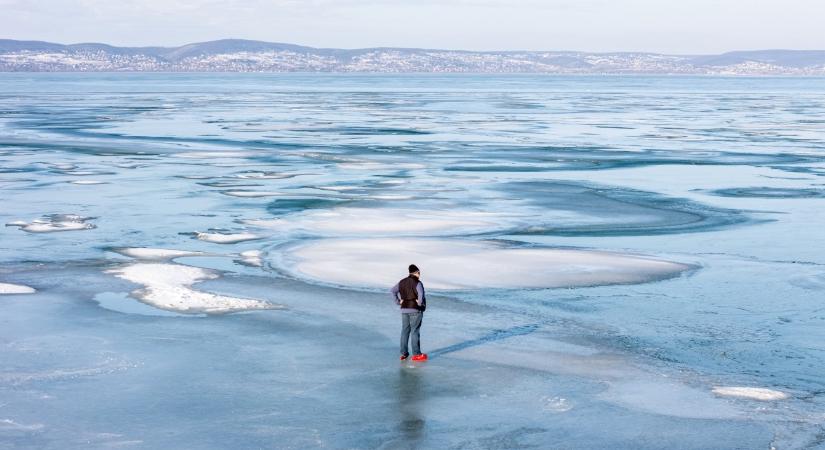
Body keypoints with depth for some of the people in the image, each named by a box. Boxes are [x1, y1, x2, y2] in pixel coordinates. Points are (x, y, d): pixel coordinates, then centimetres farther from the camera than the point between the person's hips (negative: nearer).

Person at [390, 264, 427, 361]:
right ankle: (416, 354, 0)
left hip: (404, 309, 6)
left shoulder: (402, 282, 9)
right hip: (415, 310, -6)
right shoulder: (417, 283, -12)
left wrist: (398, 302, 8)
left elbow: (392, 290, 11)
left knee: (405, 331, 10)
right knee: (415, 331, -2)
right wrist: (420, 303, -14)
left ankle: (404, 353, 12)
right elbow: (421, 294, -29)